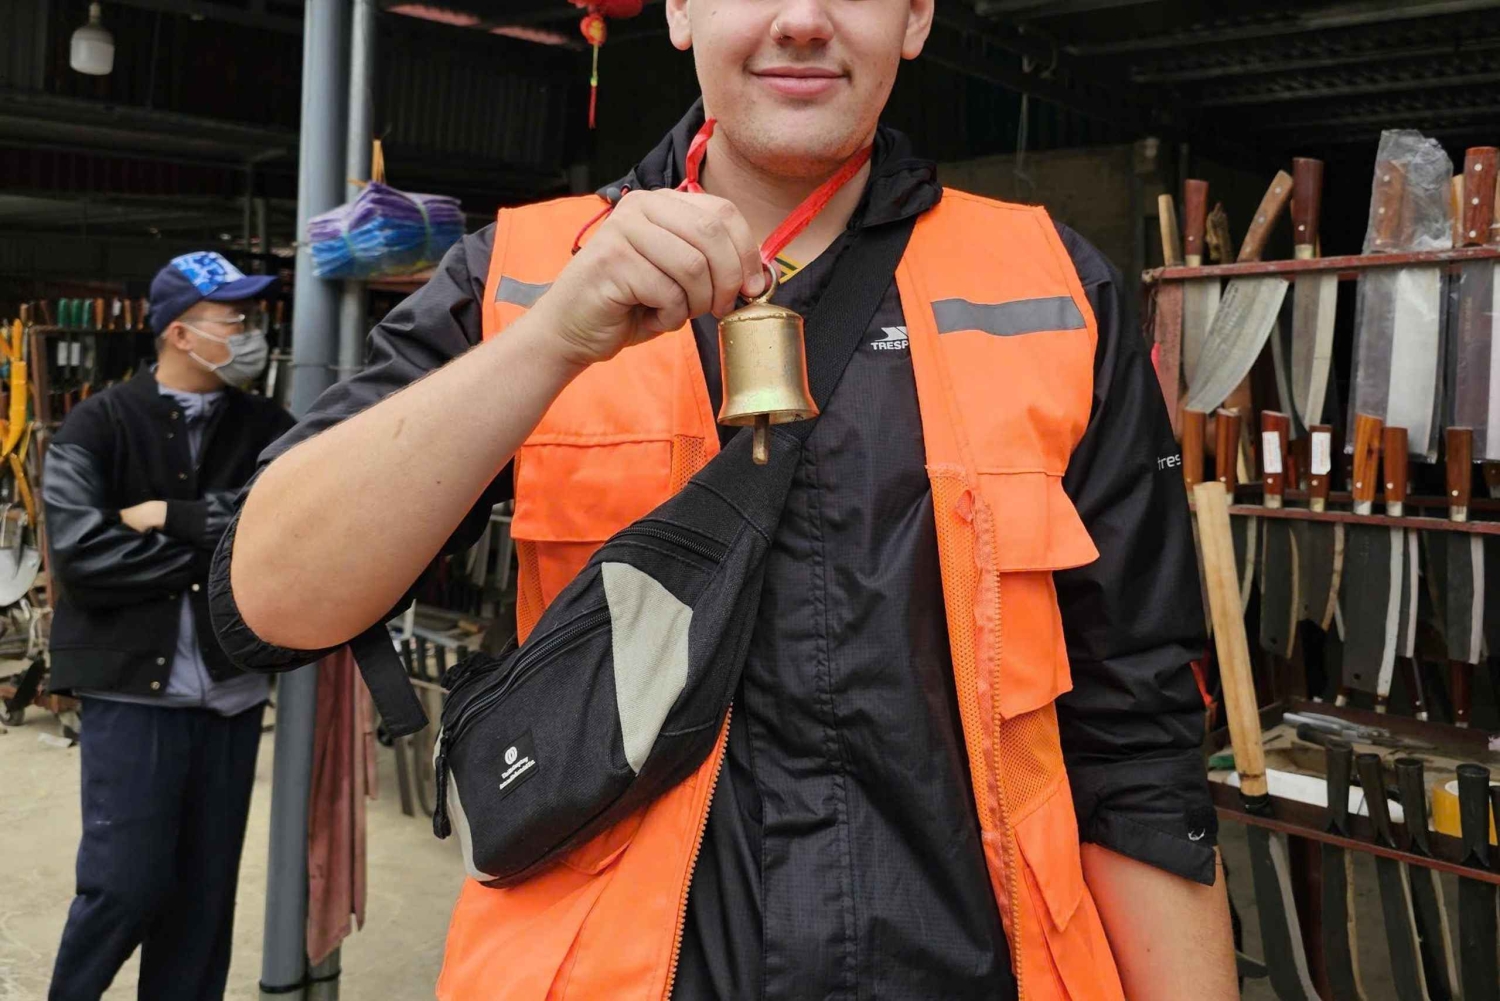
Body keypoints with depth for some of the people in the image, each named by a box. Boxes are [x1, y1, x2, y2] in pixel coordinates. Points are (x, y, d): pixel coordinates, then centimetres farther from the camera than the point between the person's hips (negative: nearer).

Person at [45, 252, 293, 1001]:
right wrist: (220, 546, -10)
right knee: (126, 882, 0)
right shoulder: (98, 425, -3)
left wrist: (172, 517, -14)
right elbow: (81, 555, -15)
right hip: (131, 688, -3)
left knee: (207, 886, 10)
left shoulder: (264, 428, 7)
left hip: (231, 689, 3)